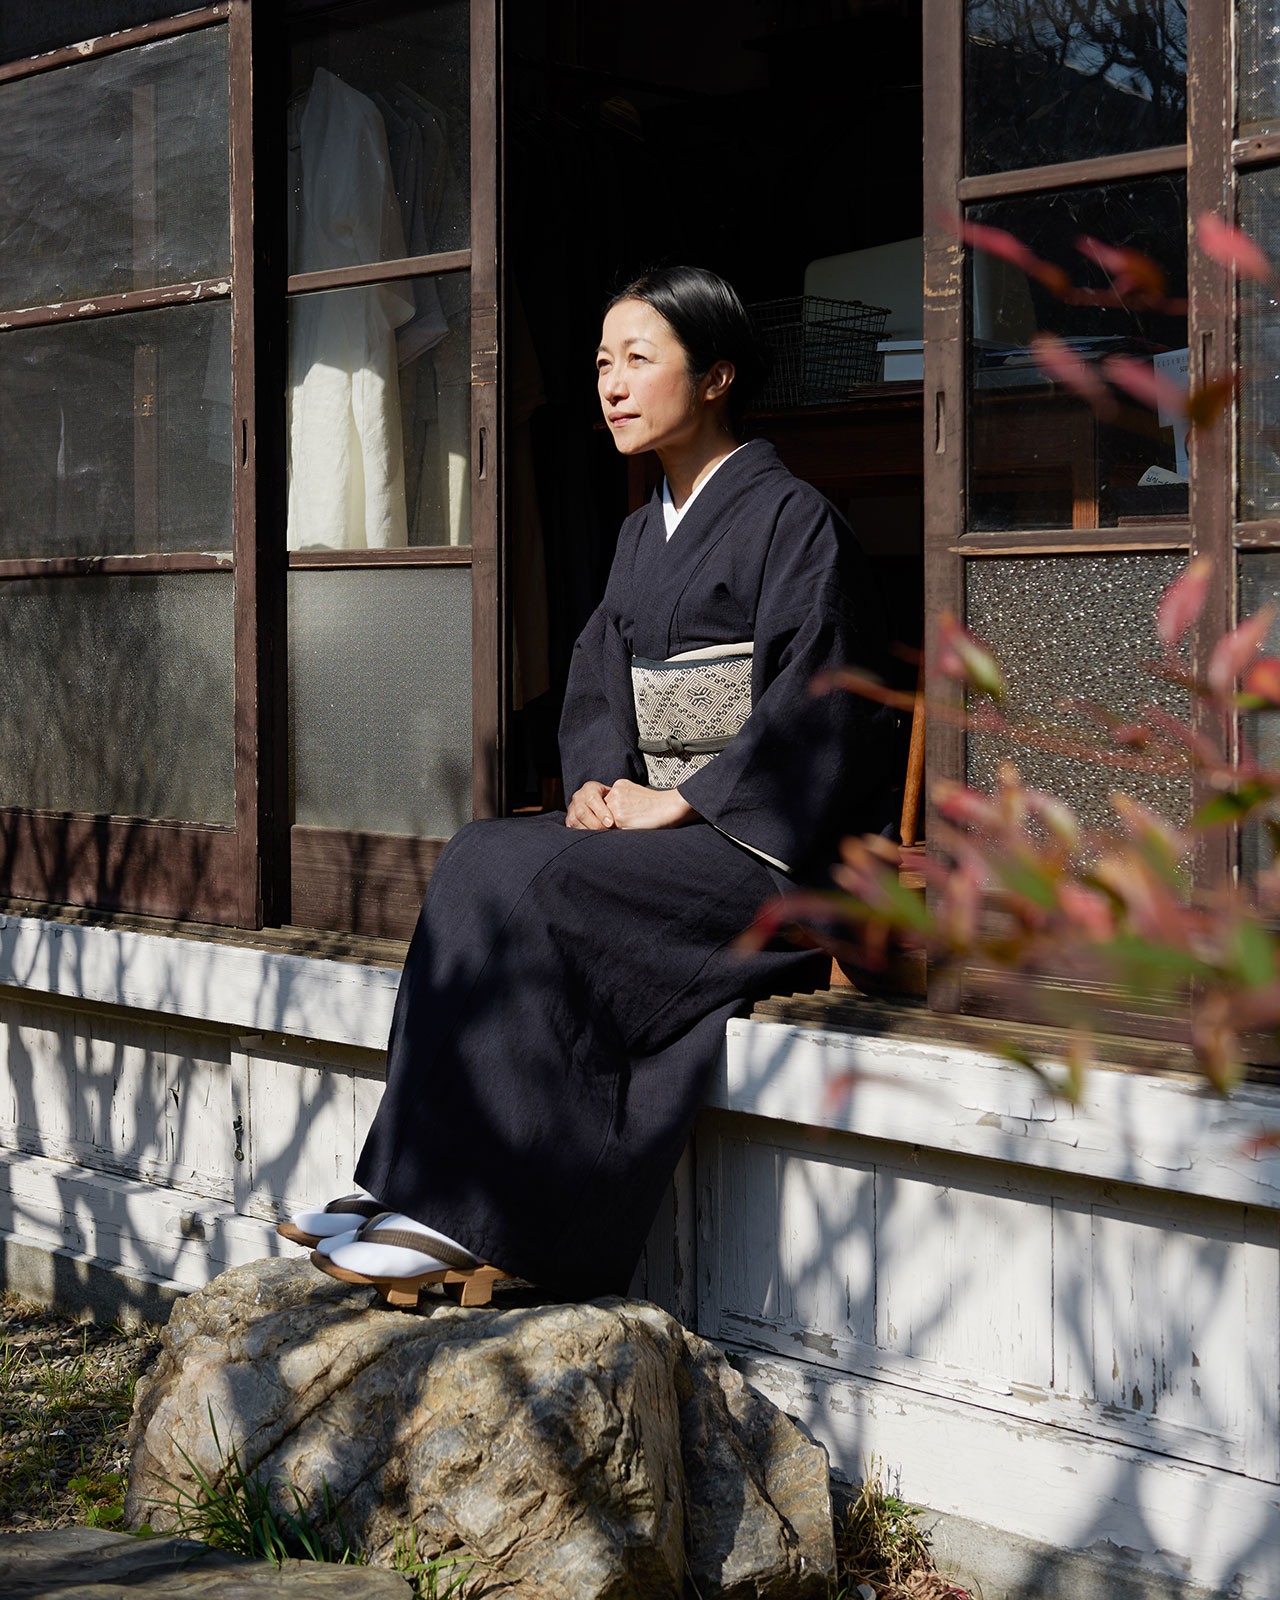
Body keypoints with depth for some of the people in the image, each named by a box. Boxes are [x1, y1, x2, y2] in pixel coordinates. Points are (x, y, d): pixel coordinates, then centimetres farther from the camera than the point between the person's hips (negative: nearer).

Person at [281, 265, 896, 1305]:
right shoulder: (645, 531, 18)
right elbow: (598, 682, 15)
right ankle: (414, 1187, -22)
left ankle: (465, 1217, -26)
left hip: (766, 846, -7)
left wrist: (676, 801, -18)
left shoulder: (792, 519, -7)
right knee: (484, 861, -18)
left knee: (530, 884, -27)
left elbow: (811, 714, -15)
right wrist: (599, 781, -6)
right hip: (659, 827, 7)